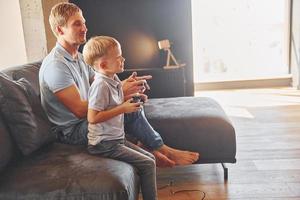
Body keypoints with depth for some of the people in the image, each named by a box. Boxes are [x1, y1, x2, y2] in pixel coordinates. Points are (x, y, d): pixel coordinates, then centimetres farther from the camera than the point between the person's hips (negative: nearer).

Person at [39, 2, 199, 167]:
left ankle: (151, 150, -5)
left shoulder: (79, 57, 10)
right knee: (129, 111, -22)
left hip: (86, 119, 9)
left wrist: (125, 85, -15)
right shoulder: (55, 65, -22)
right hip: (71, 131, -9)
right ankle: (163, 151, -3)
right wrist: (120, 92, -26)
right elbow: (79, 109, -27)